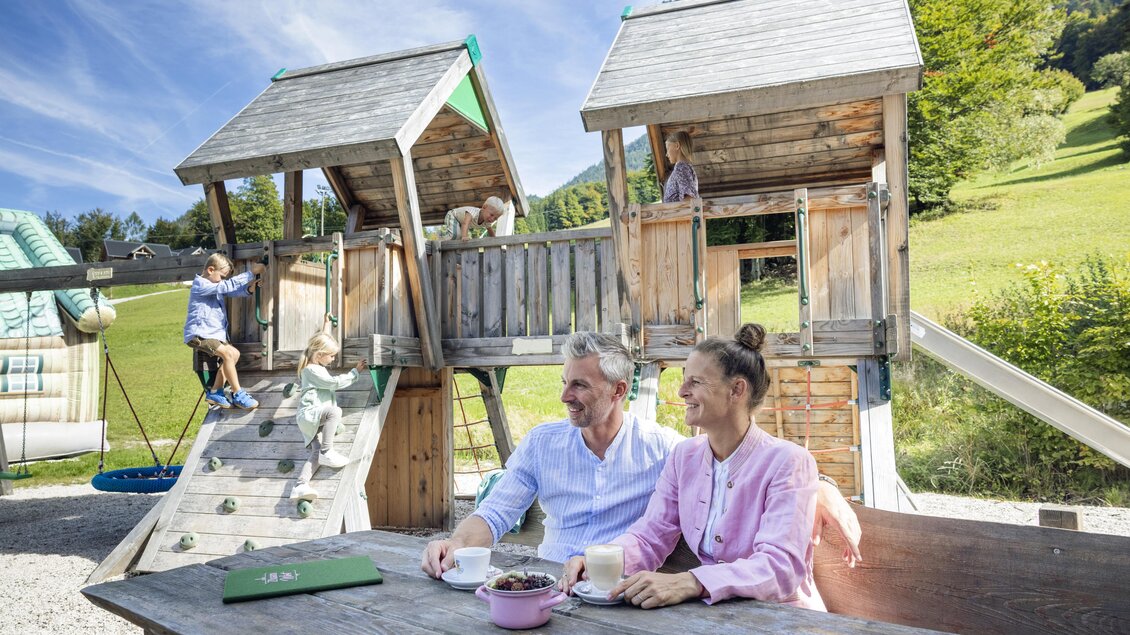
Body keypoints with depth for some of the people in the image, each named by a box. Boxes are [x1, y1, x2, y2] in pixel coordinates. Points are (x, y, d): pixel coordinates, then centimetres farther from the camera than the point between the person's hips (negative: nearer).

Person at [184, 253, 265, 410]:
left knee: (234, 353, 2)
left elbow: (233, 291, 8)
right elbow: (229, 286, -23)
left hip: (212, 334, 10)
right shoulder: (201, 285, -14)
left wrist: (248, 289, -15)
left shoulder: (216, 286, 17)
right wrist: (251, 272, -23)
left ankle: (215, 392, 5)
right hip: (198, 334, -10)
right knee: (228, 353, -23)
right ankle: (237, 394, -16)